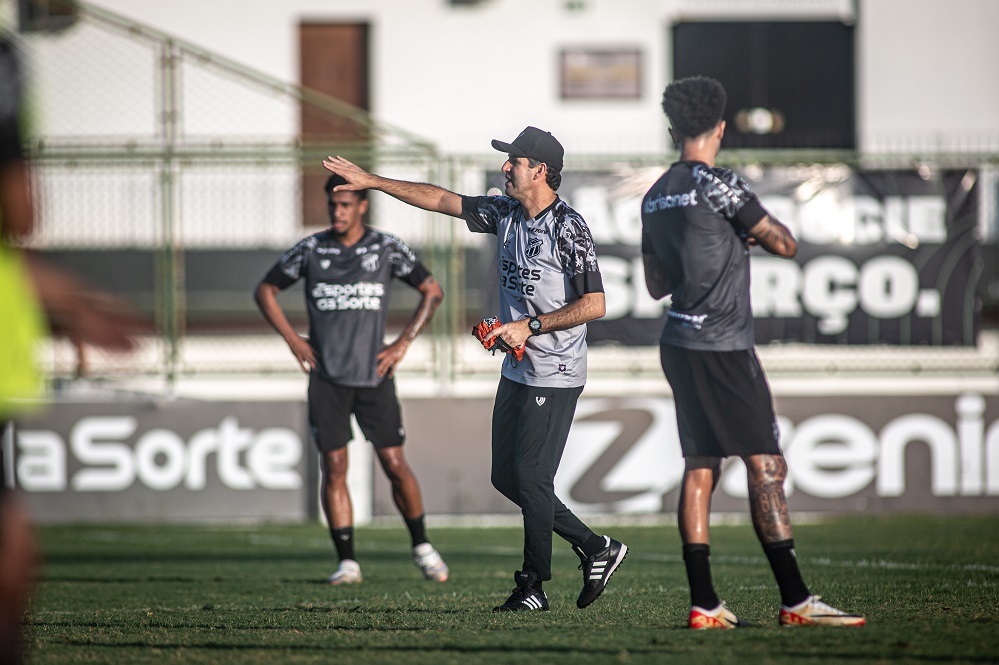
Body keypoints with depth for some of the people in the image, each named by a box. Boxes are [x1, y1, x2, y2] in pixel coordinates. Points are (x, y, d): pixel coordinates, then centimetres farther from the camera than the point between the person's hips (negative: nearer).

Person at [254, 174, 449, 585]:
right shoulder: (311, 250, 3)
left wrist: (403, 344, 1)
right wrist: (292, 340, 3)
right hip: (326, 377, 1)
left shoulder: (387, 248, 1)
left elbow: (432, 291, 9)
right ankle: (347, 562, 3)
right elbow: (265, 290, 14)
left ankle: (421, 547, 17)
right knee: (333, 469, -2)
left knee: (395, 465, -2)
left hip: (374, 374, -1)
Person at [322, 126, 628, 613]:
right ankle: (596, 550, 18)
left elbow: (594, 304, -20)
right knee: (506, 477, 10)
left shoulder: (569, 228, -17)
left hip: (555, 376, -9)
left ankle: (533, 586, 7)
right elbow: (442, 200, 14)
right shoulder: (506, 213, 7)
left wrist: (529, 326, -19)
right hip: (517, 370, 9)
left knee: (531, 477, -6)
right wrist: (372, 181, 13)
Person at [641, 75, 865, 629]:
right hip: (722, 346, -8)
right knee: (766, 464, -7)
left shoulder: (656, 197, 12)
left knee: (700, 467, 7)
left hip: (680, 344, 8)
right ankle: (795, 601, -10)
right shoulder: (718, 185, -12)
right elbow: (785, 245, -7)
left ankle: (703, 604, 3)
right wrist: (757, 230, 14)